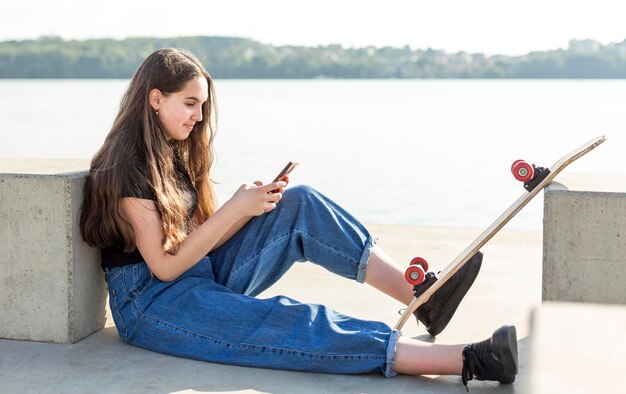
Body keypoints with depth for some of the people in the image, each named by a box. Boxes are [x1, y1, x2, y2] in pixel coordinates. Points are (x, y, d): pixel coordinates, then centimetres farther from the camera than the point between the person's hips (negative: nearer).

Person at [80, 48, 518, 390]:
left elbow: (201, 241, 7)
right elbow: (166, 265, -19)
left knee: (299, 204, -6)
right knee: (293, 323, -29)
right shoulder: (127, 167, -16)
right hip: (151, 303, -8)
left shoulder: (173, 154, 11)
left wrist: (253, 202, -9)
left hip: (204, 278, 9)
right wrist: (237, 208, -19)